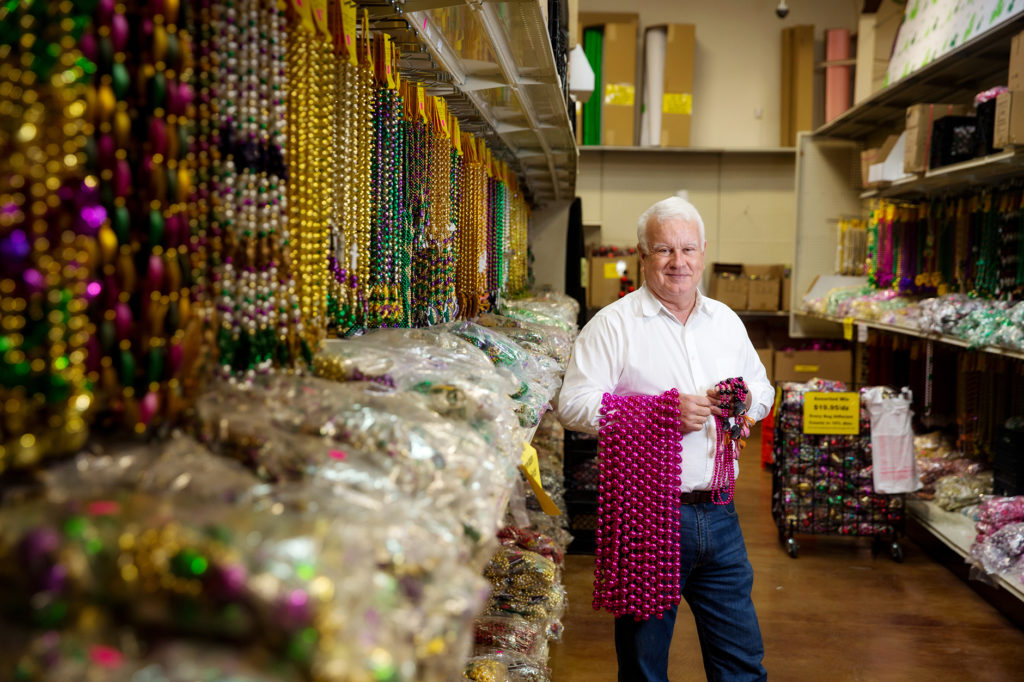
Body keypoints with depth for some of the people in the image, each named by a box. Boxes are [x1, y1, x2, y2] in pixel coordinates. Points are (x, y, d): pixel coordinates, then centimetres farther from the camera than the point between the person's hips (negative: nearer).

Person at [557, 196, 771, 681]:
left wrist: (744, 400, -2)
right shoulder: (613, 324, -6)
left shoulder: (726, 321, 12)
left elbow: (762, 391, 22)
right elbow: (574, 405, -14)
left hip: (717, 515, 5)